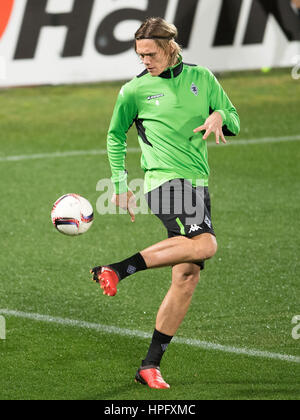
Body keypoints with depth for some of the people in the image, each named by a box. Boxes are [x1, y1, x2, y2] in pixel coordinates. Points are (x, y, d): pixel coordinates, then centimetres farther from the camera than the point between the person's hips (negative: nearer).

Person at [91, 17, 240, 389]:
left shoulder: (201, 78, 10)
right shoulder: (135, 90, 2)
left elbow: (234, 122, 17)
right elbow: (115, 136, 14)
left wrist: (220, 117, -7)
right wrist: (120, 184, 8)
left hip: (197, 184, 5)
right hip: (164, 179, -5)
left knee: (187, 277, 0)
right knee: (204, 245, -31)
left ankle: (150, 365, 4)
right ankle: (117, 269, -25)